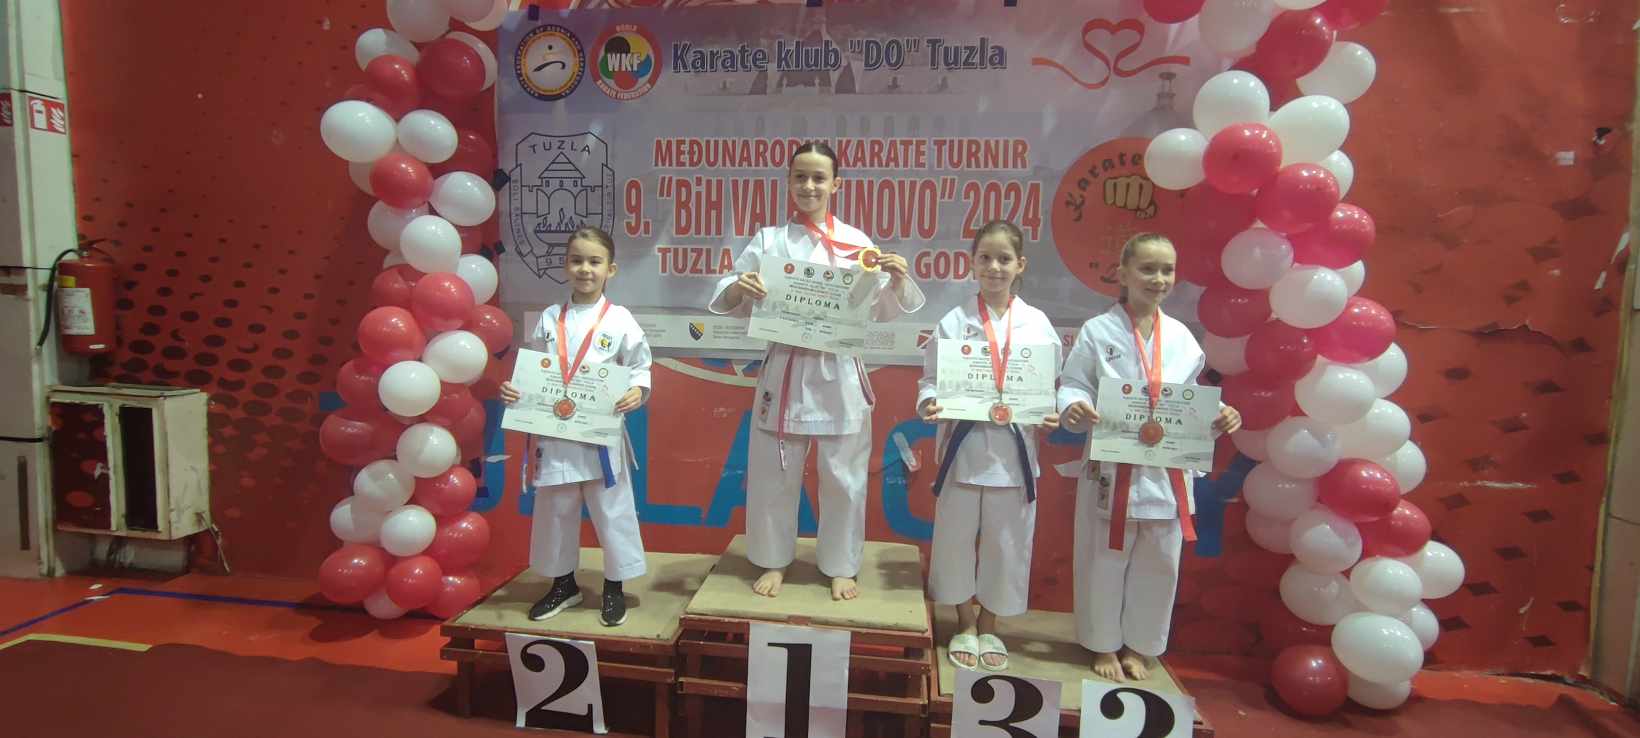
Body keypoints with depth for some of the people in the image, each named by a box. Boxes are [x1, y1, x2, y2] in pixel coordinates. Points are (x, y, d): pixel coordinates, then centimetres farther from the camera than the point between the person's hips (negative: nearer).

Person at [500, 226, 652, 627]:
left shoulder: (619, 319, -5)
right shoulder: (549, 318, 4)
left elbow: (640, 366, -2)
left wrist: (638, 391, -21)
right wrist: (513, 389, -8)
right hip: (554, 433, 4)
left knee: (611, 511, 5)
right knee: (554, 511, 15)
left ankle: (614, 589, 24)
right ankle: (564, 584, 35)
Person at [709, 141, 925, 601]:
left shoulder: (856, 243, 2)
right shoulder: (769, 240, 2)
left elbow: (884, 312, 5)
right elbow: (729, 304, 3)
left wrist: (898, 279, -14)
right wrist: (739, 287, -18)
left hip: (839, 374, 0)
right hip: (784, 370, 1)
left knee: (843, 476, 7)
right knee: (773, 474, 9)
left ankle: (841, 567, 26)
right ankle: (774, 561, 30)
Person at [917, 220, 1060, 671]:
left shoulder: (1037, 324, 1)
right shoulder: (955, 321, -3)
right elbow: (932, 379, -1)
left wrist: (1049, 416, -13)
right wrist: (930, 404, -21)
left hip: (1014, 447, 1)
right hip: (964, 444, -1)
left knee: (1006, 541, 11)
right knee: (957, 537, 10)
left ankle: (989, 626, 33)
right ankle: (965, 625, 32)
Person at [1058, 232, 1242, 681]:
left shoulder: (1180, 336, 6)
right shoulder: (1097, 331, -4)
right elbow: (1072, 385, -5)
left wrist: (1221, 415, -6)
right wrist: (1073, 408, -26)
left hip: (1167, 470, 3)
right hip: (1112, 467, -3)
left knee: (1158, 562, 12)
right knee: (1106, 560, 8)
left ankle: (1139, 646, 33)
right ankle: (1103, 644, 28)